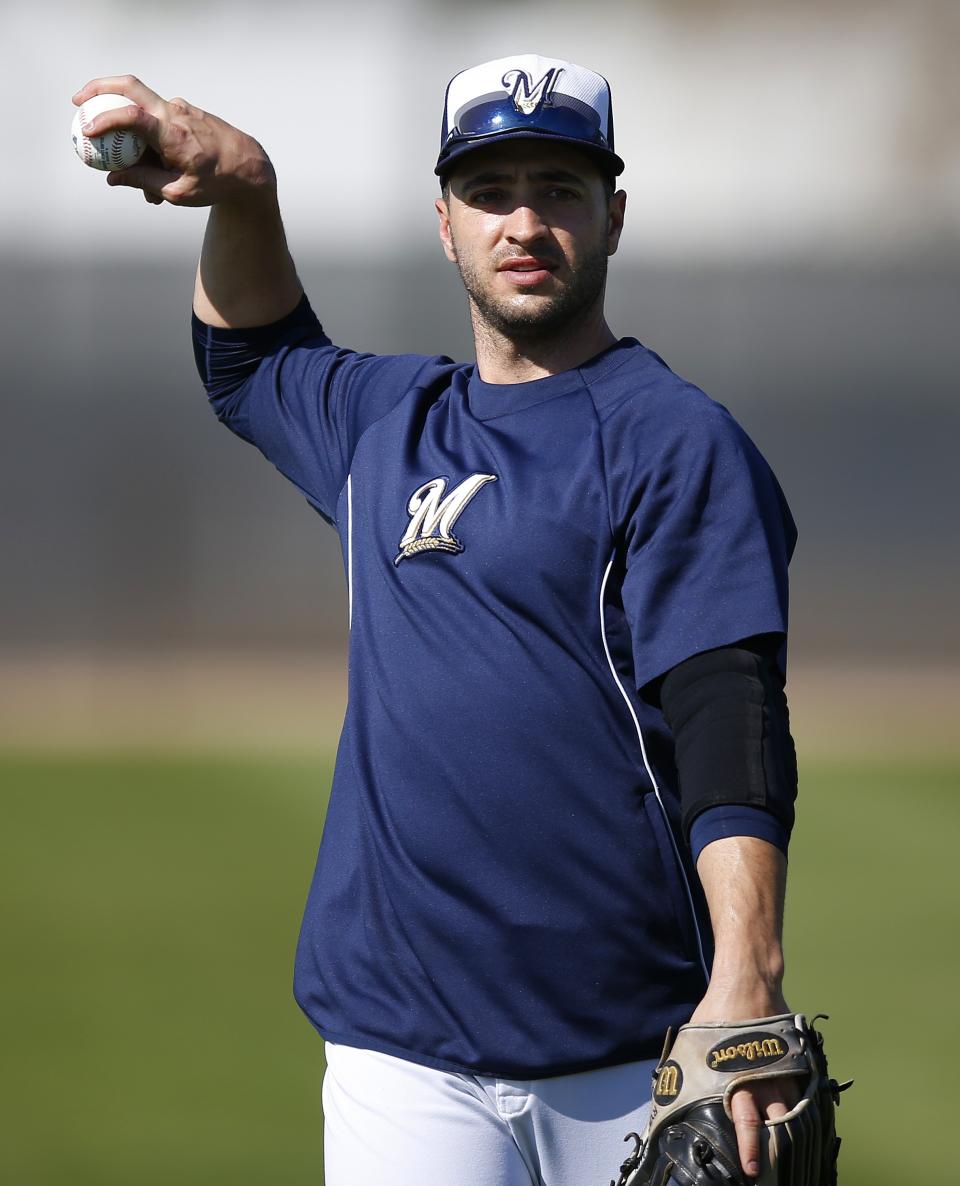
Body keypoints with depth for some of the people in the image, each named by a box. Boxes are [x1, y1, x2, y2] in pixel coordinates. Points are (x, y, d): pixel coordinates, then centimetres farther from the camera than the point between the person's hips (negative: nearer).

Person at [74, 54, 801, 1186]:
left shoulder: (677, 439, -4)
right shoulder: (389, 421, 17)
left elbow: (729, 713, -15)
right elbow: (250, 357, 39)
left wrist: (746, 979, -28)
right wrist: (241, 190, 18)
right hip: (402, 1043, 5)